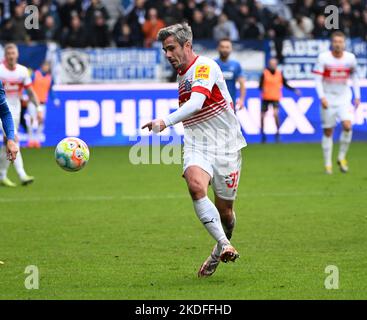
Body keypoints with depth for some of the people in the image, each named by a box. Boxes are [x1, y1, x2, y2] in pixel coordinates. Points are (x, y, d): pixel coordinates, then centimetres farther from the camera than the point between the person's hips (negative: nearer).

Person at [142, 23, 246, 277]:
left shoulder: (205, 66, -13)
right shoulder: (181, 76, 14)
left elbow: (196, 103, -30)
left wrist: (166, 121, -40)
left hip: (225, 145, -5)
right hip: (197, 144, 5)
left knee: (224, 210, 2)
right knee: (196, 185, -28)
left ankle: (219, 252, 31)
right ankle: (224, 245, -32)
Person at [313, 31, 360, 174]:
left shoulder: (350, 58, -2)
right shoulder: (323, 58, -10)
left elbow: (354, 76, 13)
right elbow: (318, 79, -10)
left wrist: (357, 95, 8)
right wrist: (322, 97, -21)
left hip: (344, 98, 1)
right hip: (328, 99, -1)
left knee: (347, 125, -19)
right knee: (328, 131, 2)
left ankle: (342, 157, 0)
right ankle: (328, 164, 12)